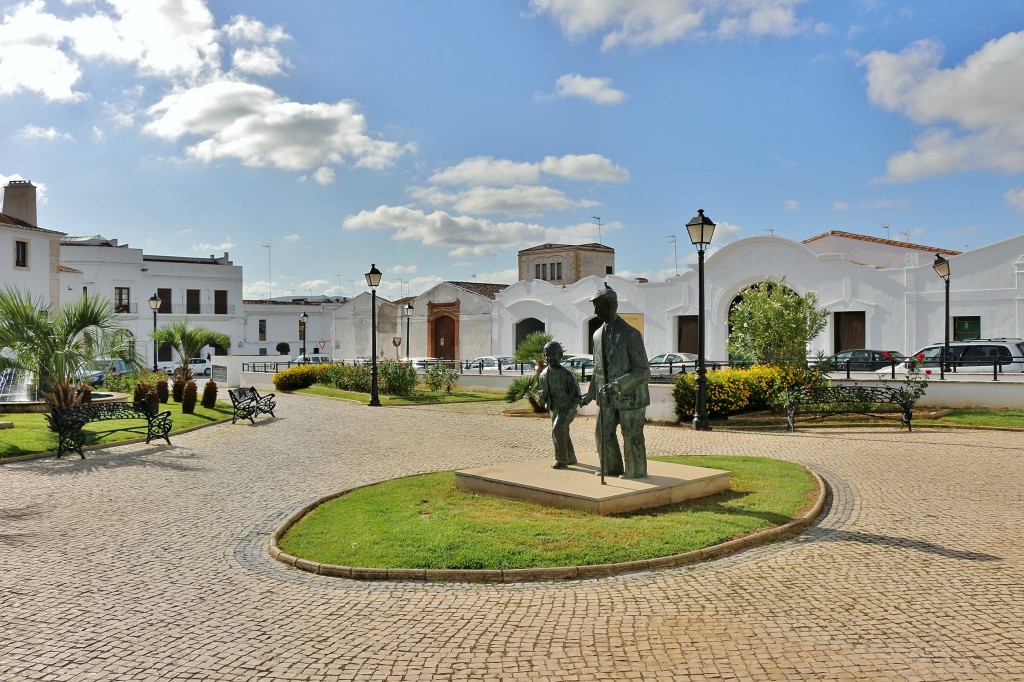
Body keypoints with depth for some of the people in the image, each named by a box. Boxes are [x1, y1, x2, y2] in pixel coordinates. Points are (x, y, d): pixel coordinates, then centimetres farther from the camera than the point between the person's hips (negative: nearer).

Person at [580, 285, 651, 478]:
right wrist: (590, 394, 14)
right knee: (604, 432, 10)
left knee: (632, 436, 3)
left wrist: (617, 385, -30)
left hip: (630, 395, -7)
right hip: (608, 396, 7)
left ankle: (636, 471, 20)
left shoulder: (631, 334, -17)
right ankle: (612, 468, 26)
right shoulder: (598, 334, 6)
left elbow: (643, 371, -19)